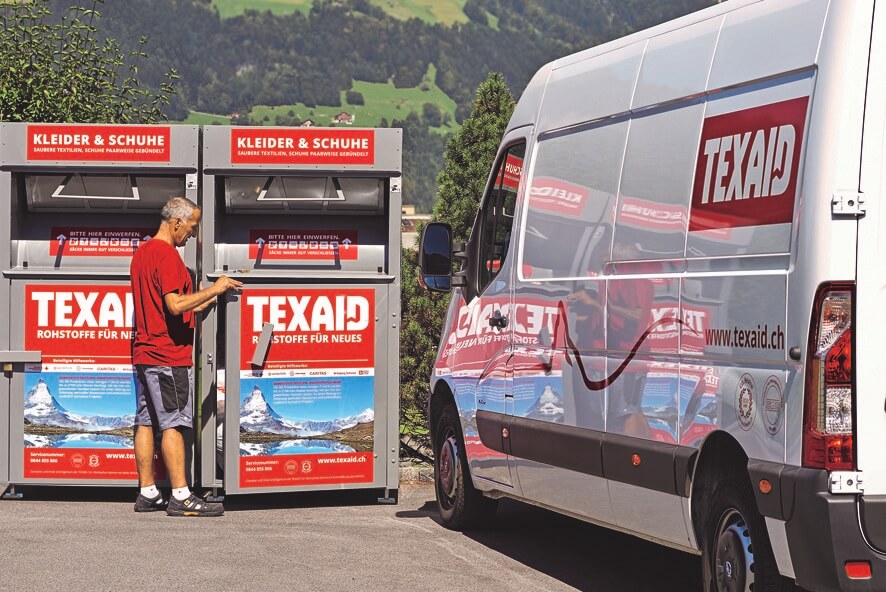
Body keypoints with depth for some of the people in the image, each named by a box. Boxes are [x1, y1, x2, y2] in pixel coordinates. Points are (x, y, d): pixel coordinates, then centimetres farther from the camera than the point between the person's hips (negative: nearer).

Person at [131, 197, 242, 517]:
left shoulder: (142, 252, 16)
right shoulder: (167, 255, -15)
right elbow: (175, 305, -24)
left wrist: (207, 301, 23)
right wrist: (213, 289, -16)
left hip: (144, 352, 10)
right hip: (169, 355, -10)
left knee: (147, 422, 9)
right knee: (173, 424, -9)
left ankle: (147, 493, 11)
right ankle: (180, 497, -9)